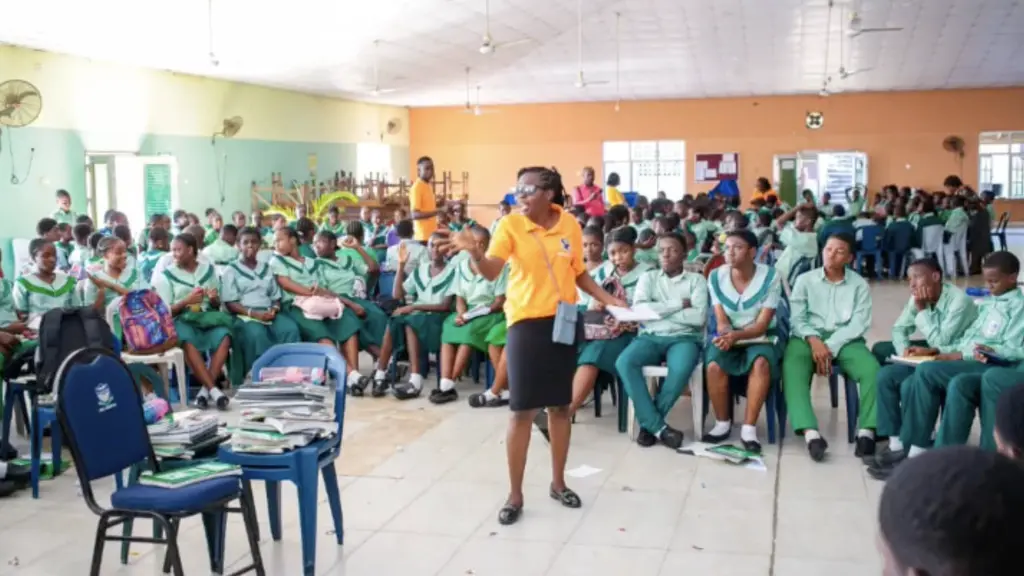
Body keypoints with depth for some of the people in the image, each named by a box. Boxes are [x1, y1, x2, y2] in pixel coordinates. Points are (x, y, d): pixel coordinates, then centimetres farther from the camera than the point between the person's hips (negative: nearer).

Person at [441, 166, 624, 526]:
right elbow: (491, 272, -22)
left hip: (562, 322, 3)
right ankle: (515, 494, 10)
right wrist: (474, 252, -42)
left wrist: (608, 299, 3)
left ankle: (558, 483, 29)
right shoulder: (510, 225, -9)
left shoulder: (570, 225, 1)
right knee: (522, 411, -2)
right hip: (526, 323, -3)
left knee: (560, 406, 13)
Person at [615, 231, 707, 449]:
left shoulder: (696, 280, 11)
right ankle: (659, 426, -24)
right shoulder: (648, 277, 16)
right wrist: (679, 304, -4)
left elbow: (698, 317, -6)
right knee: (624, 362, -30)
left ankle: (649, 423, -16)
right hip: (650, 337, 2)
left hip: (683, 338, -2)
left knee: (681, 368, -37)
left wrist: (658, 310, -3)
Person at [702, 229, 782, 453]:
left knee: (761, 362, -35)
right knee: (714, 365, -30)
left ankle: (749, 428, -25)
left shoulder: (770, 276, -13)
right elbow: (721, 321, -7)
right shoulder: (716, 277, -6)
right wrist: (725, 336, -31)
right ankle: (723, 424, -9)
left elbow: (762, 324, -16)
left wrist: (736, 335, -34)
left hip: (760, 336, -2)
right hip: (729, 336, 2)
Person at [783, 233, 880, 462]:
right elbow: (797, 318, 2)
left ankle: (867, 430, -26)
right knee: (792, 370, -33)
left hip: (844, 340, 1)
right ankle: (811, 433, -45)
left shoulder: (860, 285, 9)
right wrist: (814, 340, -18)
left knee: (872, 369, -30)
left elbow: (859, 323, -4)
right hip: (809, 337, 0)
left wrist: (831, 346, -18)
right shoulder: (805, 280, 10)